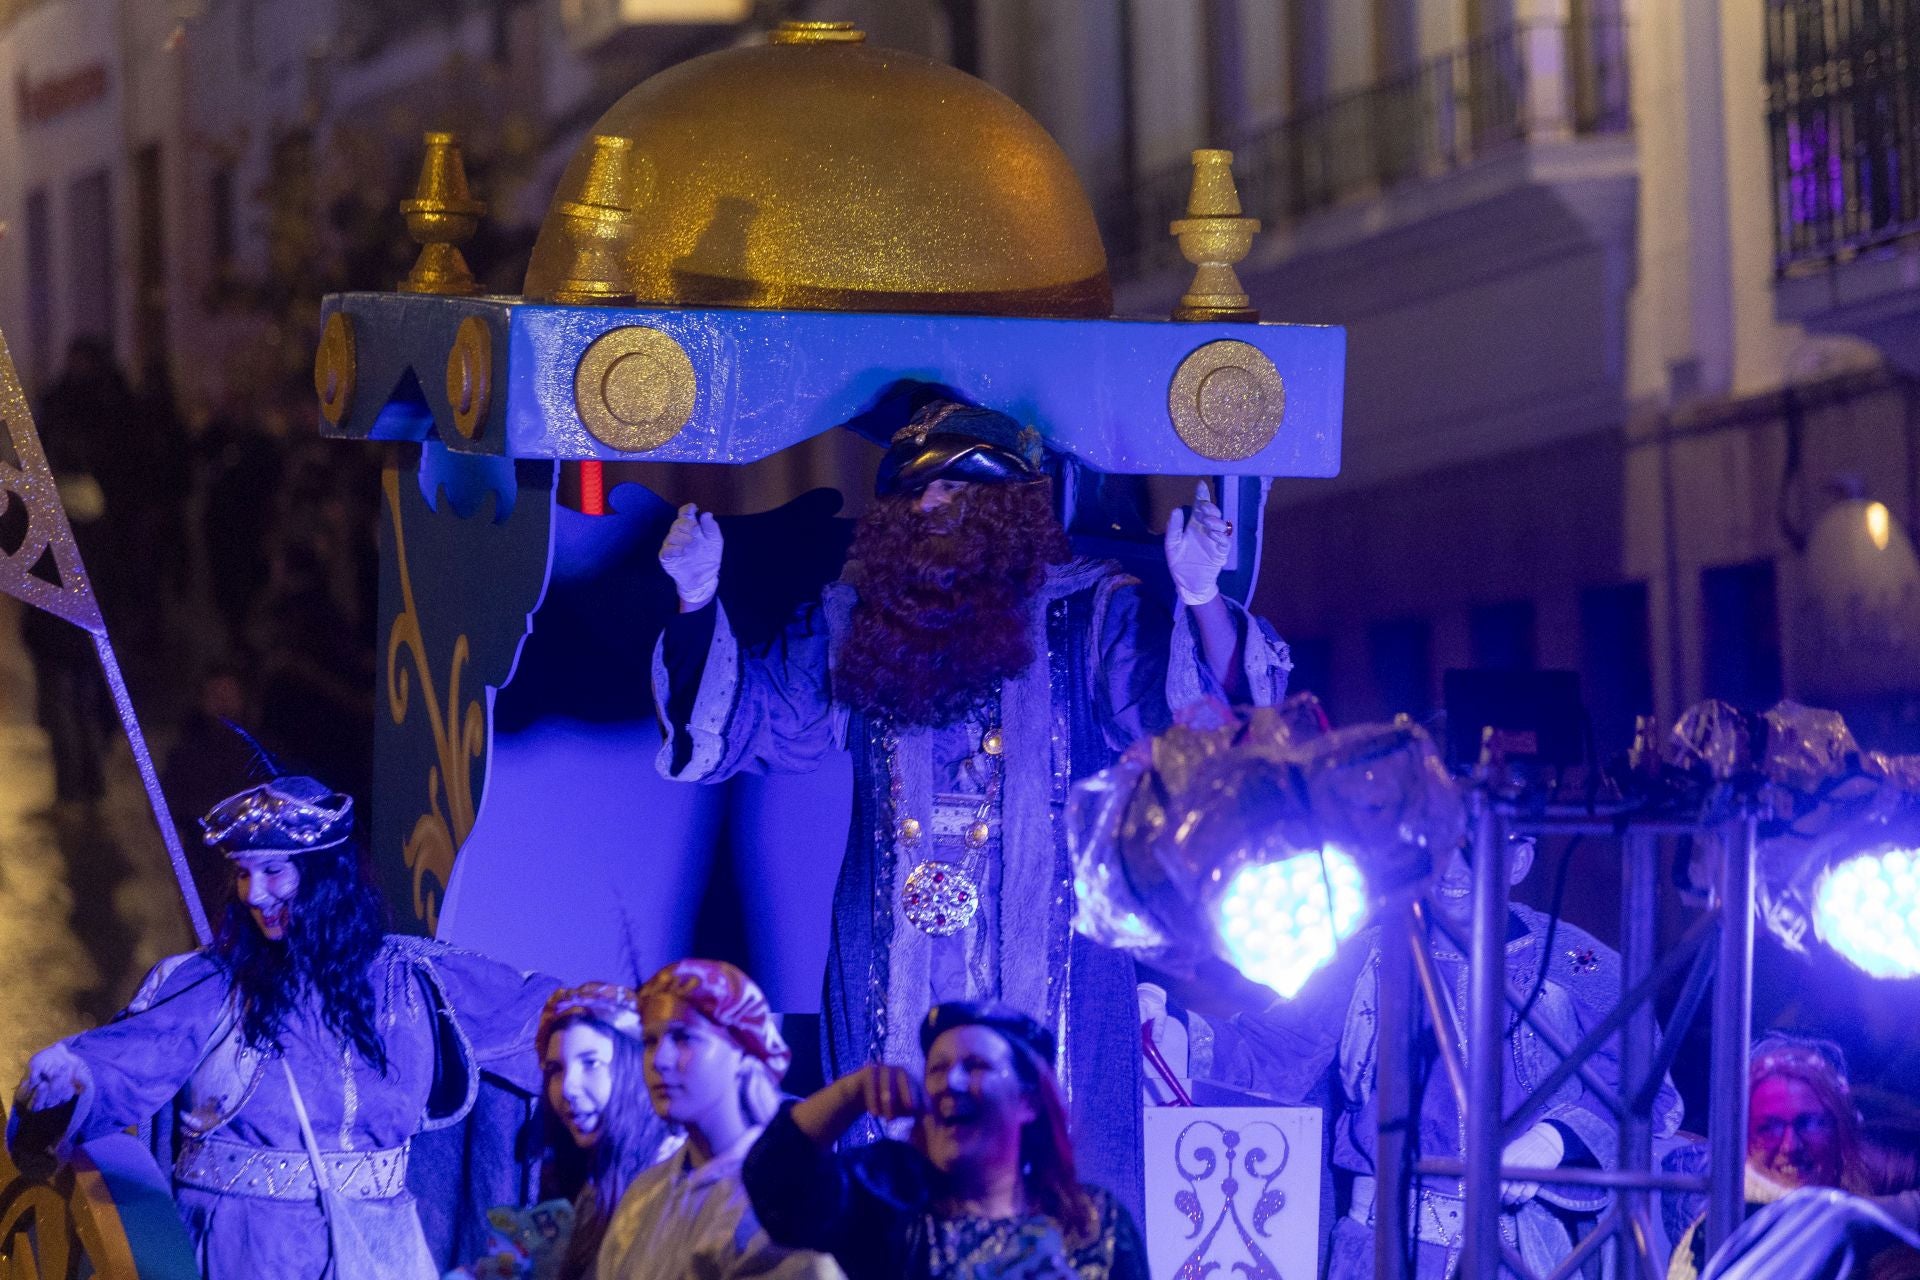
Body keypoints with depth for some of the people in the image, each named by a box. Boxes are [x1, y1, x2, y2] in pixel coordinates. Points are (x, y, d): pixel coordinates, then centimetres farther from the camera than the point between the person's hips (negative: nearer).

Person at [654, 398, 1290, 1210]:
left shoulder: (1085, 615, 3)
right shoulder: (856, 623, 13)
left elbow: (1203, 710, -9)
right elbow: (741, 716, 18)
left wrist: (1199, 596, -27)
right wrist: (697, 599, 3)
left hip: (1047, 977, -3)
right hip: (894, 981, 3)